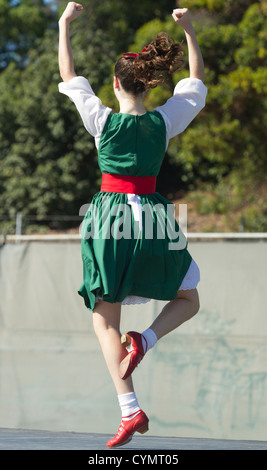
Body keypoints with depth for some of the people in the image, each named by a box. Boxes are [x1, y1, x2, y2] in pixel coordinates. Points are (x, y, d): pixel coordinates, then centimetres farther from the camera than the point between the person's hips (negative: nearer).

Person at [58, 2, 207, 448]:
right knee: (188, 298, 21)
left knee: (105, 320, 3)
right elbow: (196, 81, 16)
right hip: (151, 216, 1)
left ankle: (130, 410, -11)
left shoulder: (102, 120, -4)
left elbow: (68, 76, 9)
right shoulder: (164, 122, 0)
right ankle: (144, 340, -11)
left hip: (109, 216, -1)